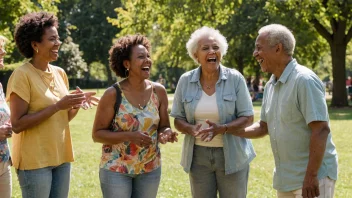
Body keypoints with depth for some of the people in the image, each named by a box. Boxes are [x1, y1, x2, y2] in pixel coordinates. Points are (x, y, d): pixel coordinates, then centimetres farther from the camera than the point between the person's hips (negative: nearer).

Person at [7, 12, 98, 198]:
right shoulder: (22, 75, -13)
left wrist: (77, 105, -5)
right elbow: (17, 124, -18)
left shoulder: (60, 73, 8)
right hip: (34, 160, -7)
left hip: (60, 158, 7)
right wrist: (57, 106, -21)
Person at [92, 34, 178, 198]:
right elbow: (97, 134, -10)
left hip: (150, 169, 4)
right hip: (116, 169, -4)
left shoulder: (159, 91, -1)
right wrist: (129, 136, -24)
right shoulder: (113, 94, -12)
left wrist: (166, 133, -17)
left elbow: (163, 126, 7)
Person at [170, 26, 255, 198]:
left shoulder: (235, 78, -8)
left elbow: (247, 117, -7)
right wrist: (191, 129, -18)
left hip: (231, 155, -2)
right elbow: (178, 120, 4)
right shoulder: (185, 81, -1)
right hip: (199, 155, 2)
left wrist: (222, 129, -23)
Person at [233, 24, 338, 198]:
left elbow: (321, 130, -23)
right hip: (285, 178, 9)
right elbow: (264, 127, 18)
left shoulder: (304, 80, -18)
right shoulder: (271, 85, 9)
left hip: (313, 176, -8)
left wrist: (311, 176, -24)